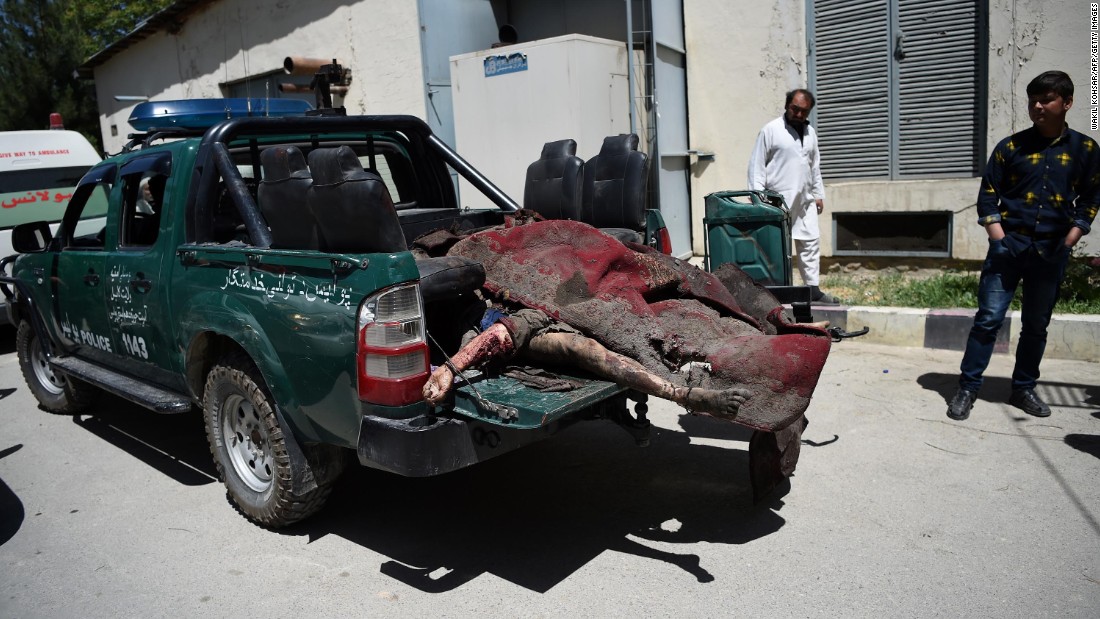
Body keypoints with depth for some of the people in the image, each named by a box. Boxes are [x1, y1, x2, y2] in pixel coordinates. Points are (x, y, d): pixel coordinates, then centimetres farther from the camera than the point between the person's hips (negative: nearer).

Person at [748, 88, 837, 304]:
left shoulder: (810, 132, 16)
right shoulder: (771, 130, -4)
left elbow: (815, 166, 22)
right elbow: (757, 165, -7)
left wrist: (819, 194, 17)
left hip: (805, 200, 7)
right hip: (778, 201, -6)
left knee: (811, 242, 7)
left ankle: (813, 289, 13)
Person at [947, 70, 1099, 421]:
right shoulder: (1011, 146, 3)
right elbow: (988, 193, 3)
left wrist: (1070, 239, 1)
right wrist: (998, 237, -6)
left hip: (1052, 252, 2)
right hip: (1009, 245, -2)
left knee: (1036, 325, 10)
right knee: (988, 319, -5)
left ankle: (1024, 389, 23)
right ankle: (968, 388, 2)